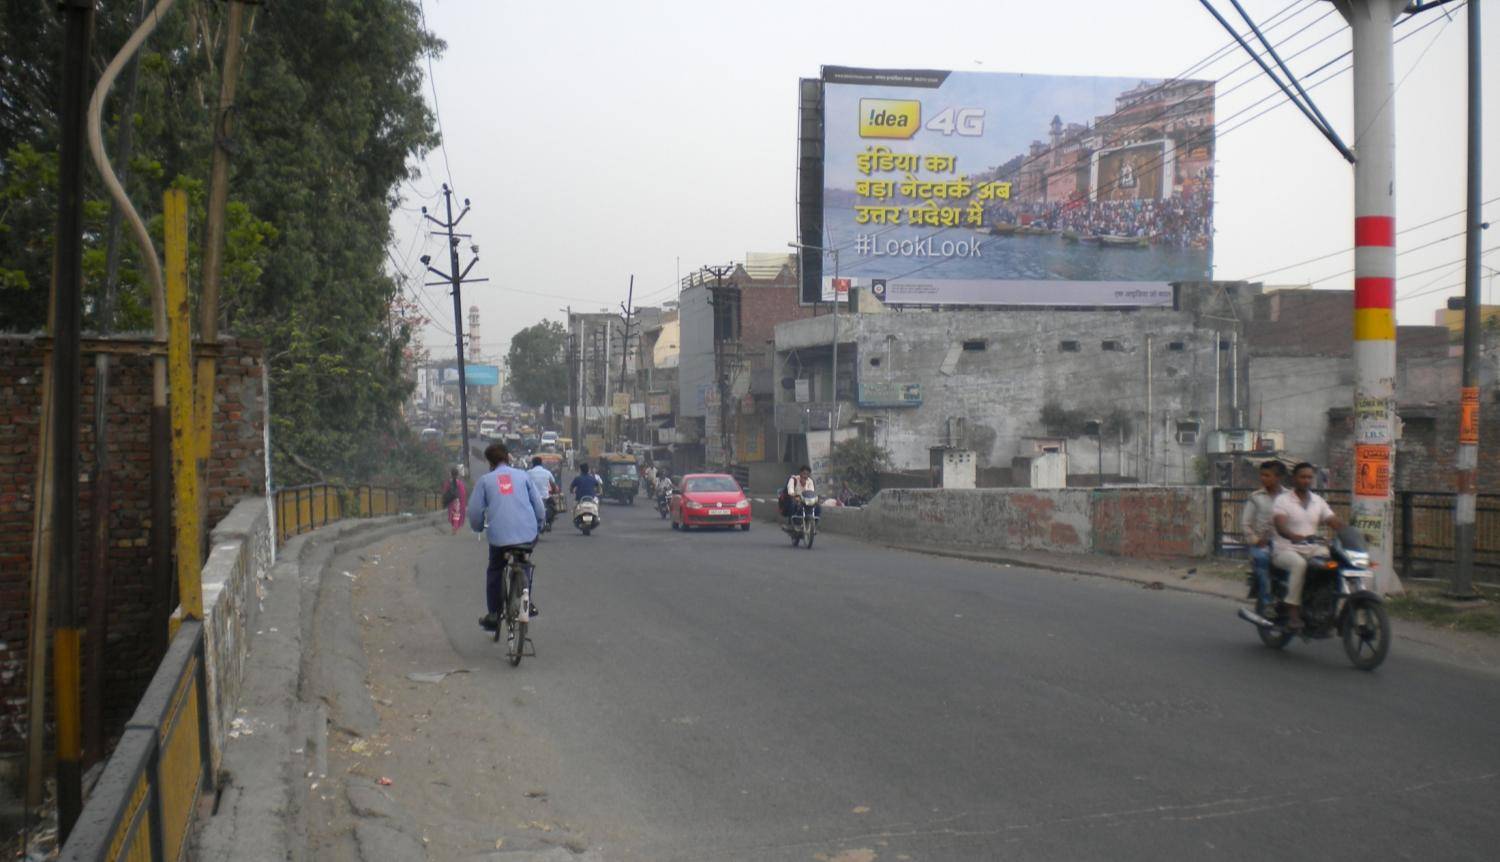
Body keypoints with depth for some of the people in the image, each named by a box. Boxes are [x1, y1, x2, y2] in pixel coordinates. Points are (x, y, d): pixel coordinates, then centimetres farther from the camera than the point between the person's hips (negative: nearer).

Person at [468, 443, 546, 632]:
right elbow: (539, 505, 10)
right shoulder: (522, 476, 11)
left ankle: (493, 615, 17)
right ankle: (528, 603, 22)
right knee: (525, 565, 28)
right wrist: (539, 526, 25)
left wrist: (478, 528, 25)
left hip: (499, 537, -1)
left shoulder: (485, 480, 8)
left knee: (494, 573, 18)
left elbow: (475, 511, 5)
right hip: (528, 535, 1)